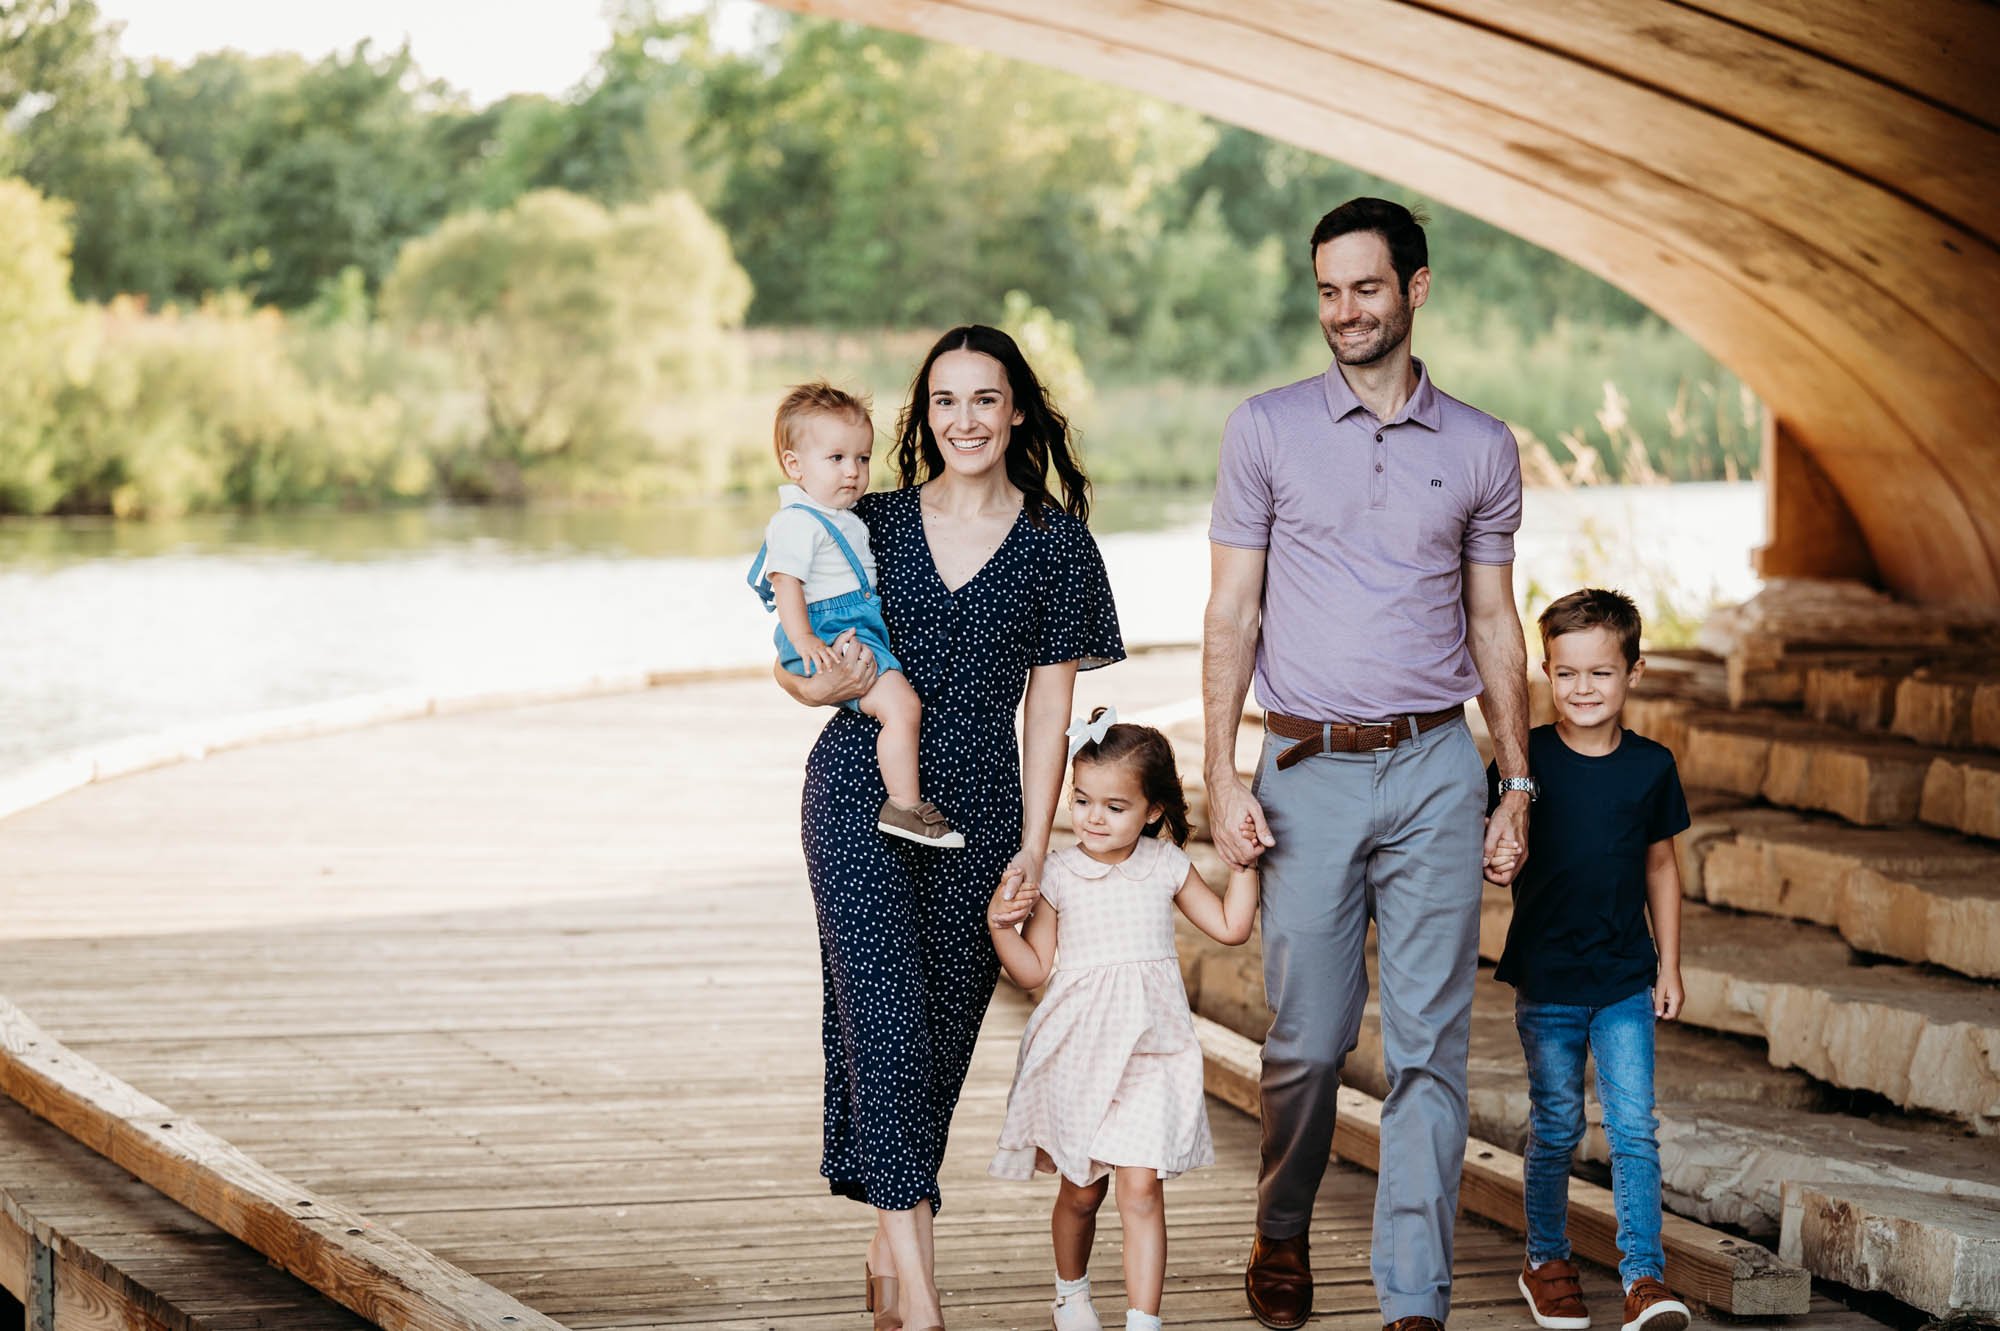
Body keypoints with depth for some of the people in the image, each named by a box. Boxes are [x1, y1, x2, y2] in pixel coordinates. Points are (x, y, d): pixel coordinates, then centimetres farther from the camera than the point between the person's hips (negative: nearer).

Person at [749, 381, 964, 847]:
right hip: (829, 637, -11)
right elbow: (786, 581, -22)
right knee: (901, 704, -25)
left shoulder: (845, 518, 19)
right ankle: (905, 806, -24)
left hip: (862, 631, 11)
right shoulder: (798, 523, -13)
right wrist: (803, 640, -33)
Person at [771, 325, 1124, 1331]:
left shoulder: (1057, 546, 4)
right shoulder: (875, 522, 6)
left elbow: (1048, 708, 4)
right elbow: (793, 661, 12)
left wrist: (1034, 847, -2)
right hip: (860, 789, -1)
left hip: (978, 807, 1)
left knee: (943, 1029, 6)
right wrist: (826, 685, -12)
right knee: (886, 1011, -14)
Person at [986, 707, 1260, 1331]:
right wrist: (1000, 925, -14)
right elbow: (1034, 969, 2)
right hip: (1078, 1052, 0)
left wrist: (1243, 861, 3)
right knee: (1081, 1190, 12)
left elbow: (1230, 926, 9)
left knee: (1140, 1189, -11)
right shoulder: (1059, 875, -2)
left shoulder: (1166, 866, 2)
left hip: (1149, 1053, 0)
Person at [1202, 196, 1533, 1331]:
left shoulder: (1481, 448, 7)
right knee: (1308, 1038, 4)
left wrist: (1519, 780, 9)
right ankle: (1284, 1231, 30)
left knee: (1432, 1044, -2)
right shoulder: (1267, 430, 3)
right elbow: (1232, 613, 3)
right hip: (1310, 771, -1)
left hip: (1436, 770, 1)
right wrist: (1222, 776, -4)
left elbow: (1494, 622, 13)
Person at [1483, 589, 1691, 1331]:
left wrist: (1669, 965, 9)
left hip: (1626, 979, 1)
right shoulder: (1528, 760, -6)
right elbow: (1499, 850, -1)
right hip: (1546, 978, -1)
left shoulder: (1651, 767, 0)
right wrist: (1498, 861, -26)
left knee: (1634, 1126, -5)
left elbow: (1660, 865, 9)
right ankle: (1546, 1262, 25)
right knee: (1555, 1129, 9)